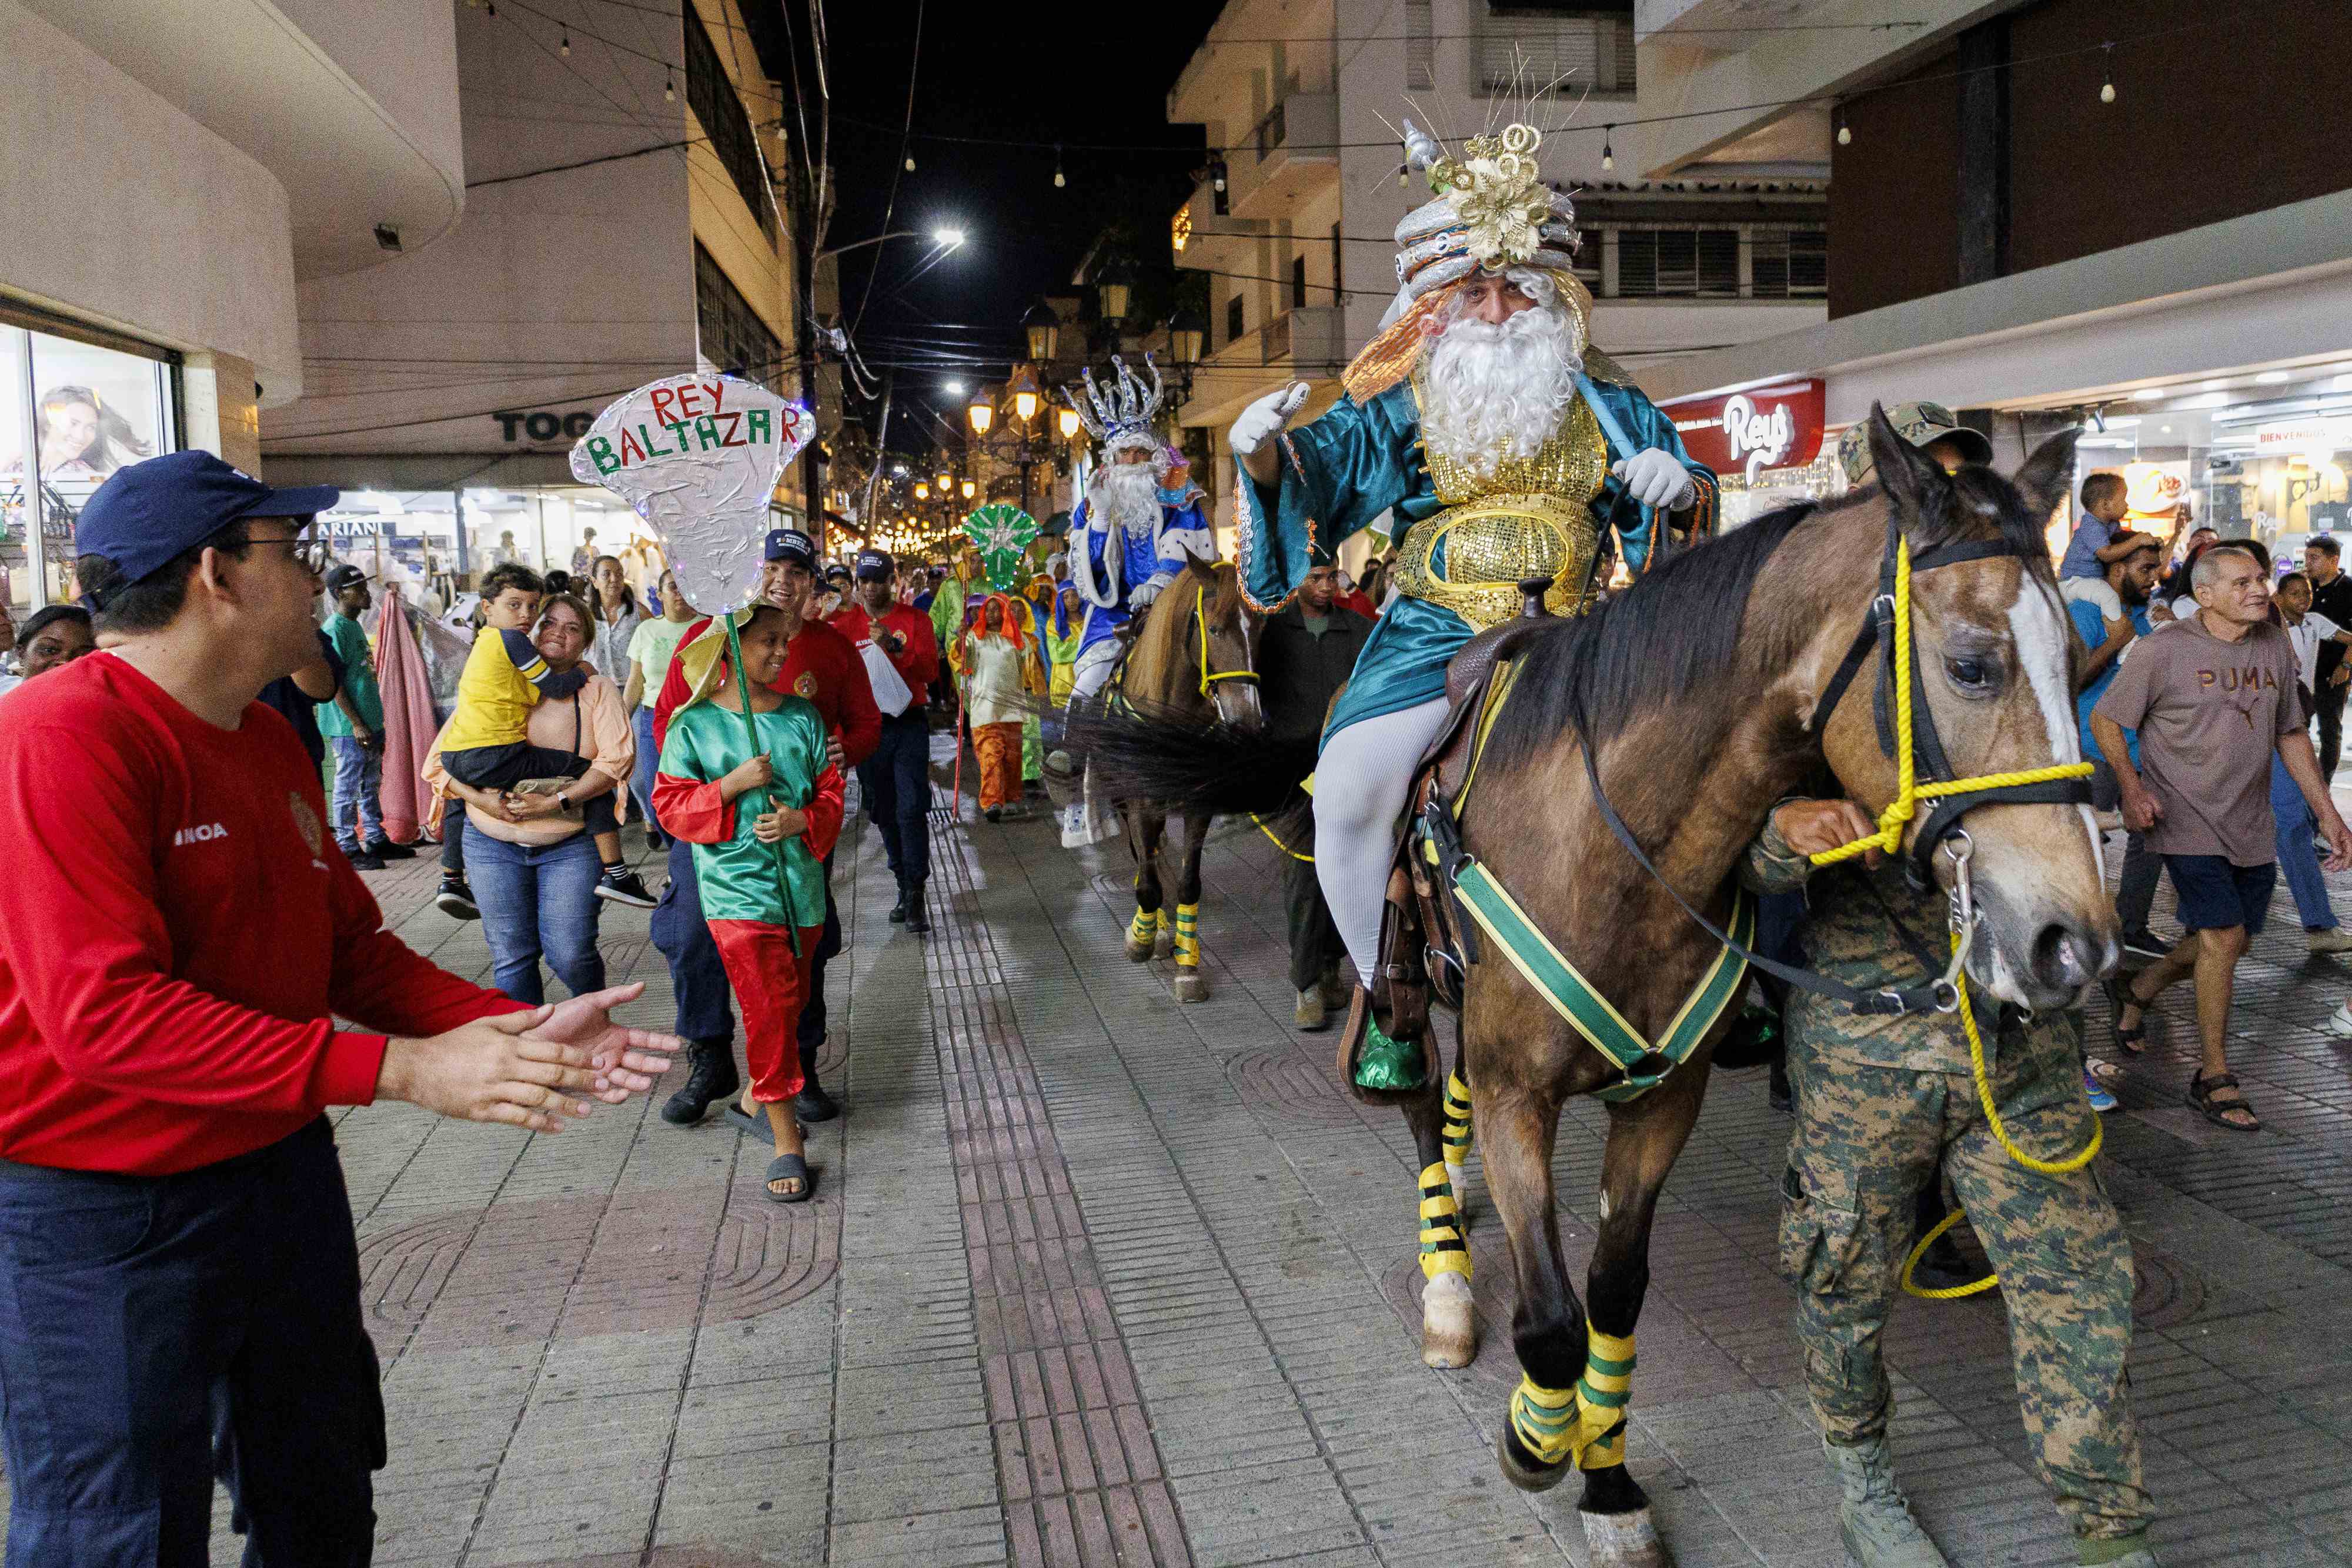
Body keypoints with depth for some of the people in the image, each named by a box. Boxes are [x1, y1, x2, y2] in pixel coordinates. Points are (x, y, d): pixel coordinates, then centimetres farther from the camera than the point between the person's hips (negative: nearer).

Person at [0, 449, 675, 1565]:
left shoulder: (269, 744, 7)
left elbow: (351, 948, 10)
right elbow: (106, 1012, -29)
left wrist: (519, 1029, -5)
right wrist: (404, 1069, -32)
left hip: (281, 1171, 9)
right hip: (101, 1222, -8)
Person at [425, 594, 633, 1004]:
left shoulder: (596, 689, 2)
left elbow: (618, 758, -12)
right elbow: (438, 762, 5)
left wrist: (556, 801, -20)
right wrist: (482, 800, -12)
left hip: (571, 844, -2)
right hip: (494, 843, 2)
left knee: (570, 955, -8)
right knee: (511, 958, 3)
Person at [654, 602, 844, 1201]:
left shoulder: (802, 716, 6)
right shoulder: (694, 724, -3)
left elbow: (830, 790, 8)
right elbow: (670, 804, -4)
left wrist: (801, 820, -12)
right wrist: (733, 785, -17)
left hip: (801, 882, 5)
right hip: (737, 890, -4)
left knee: (791, 1004, 16)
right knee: (768, 1010, -9)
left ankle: (754, 1100, 39)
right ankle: (787, 1142, 0)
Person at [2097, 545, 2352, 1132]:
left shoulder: (2276, 647, 6)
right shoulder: (2164, 649, -12)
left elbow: (2290, 733, 15)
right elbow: (2104, 718, -6)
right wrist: (2131, 787, -20)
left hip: (2252, 827, 6)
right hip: (2187, 820, -6)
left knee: (2230, 941, 11)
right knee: (2223, 936, -10)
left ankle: (2139, 991, 39)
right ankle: (2215, 1078, 4)